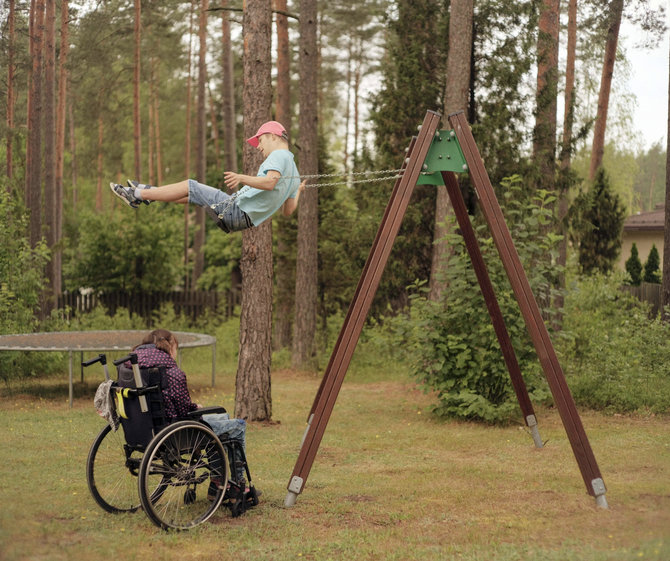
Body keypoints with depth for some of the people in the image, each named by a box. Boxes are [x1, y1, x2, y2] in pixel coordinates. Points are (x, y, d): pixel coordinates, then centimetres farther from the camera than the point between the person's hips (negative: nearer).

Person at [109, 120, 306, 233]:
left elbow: (270, 182, -32)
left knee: (190, 186, -1)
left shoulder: (279, 155, -11)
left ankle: (138, 195, 8)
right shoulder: (293, 173, 16)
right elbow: (288, 211, 16)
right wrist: (297, 192, 34)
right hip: (244, 219, 9)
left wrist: (241, 178, -42)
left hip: (237, 210, -9)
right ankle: (145, 193, 31)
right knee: (193, 193, 21)